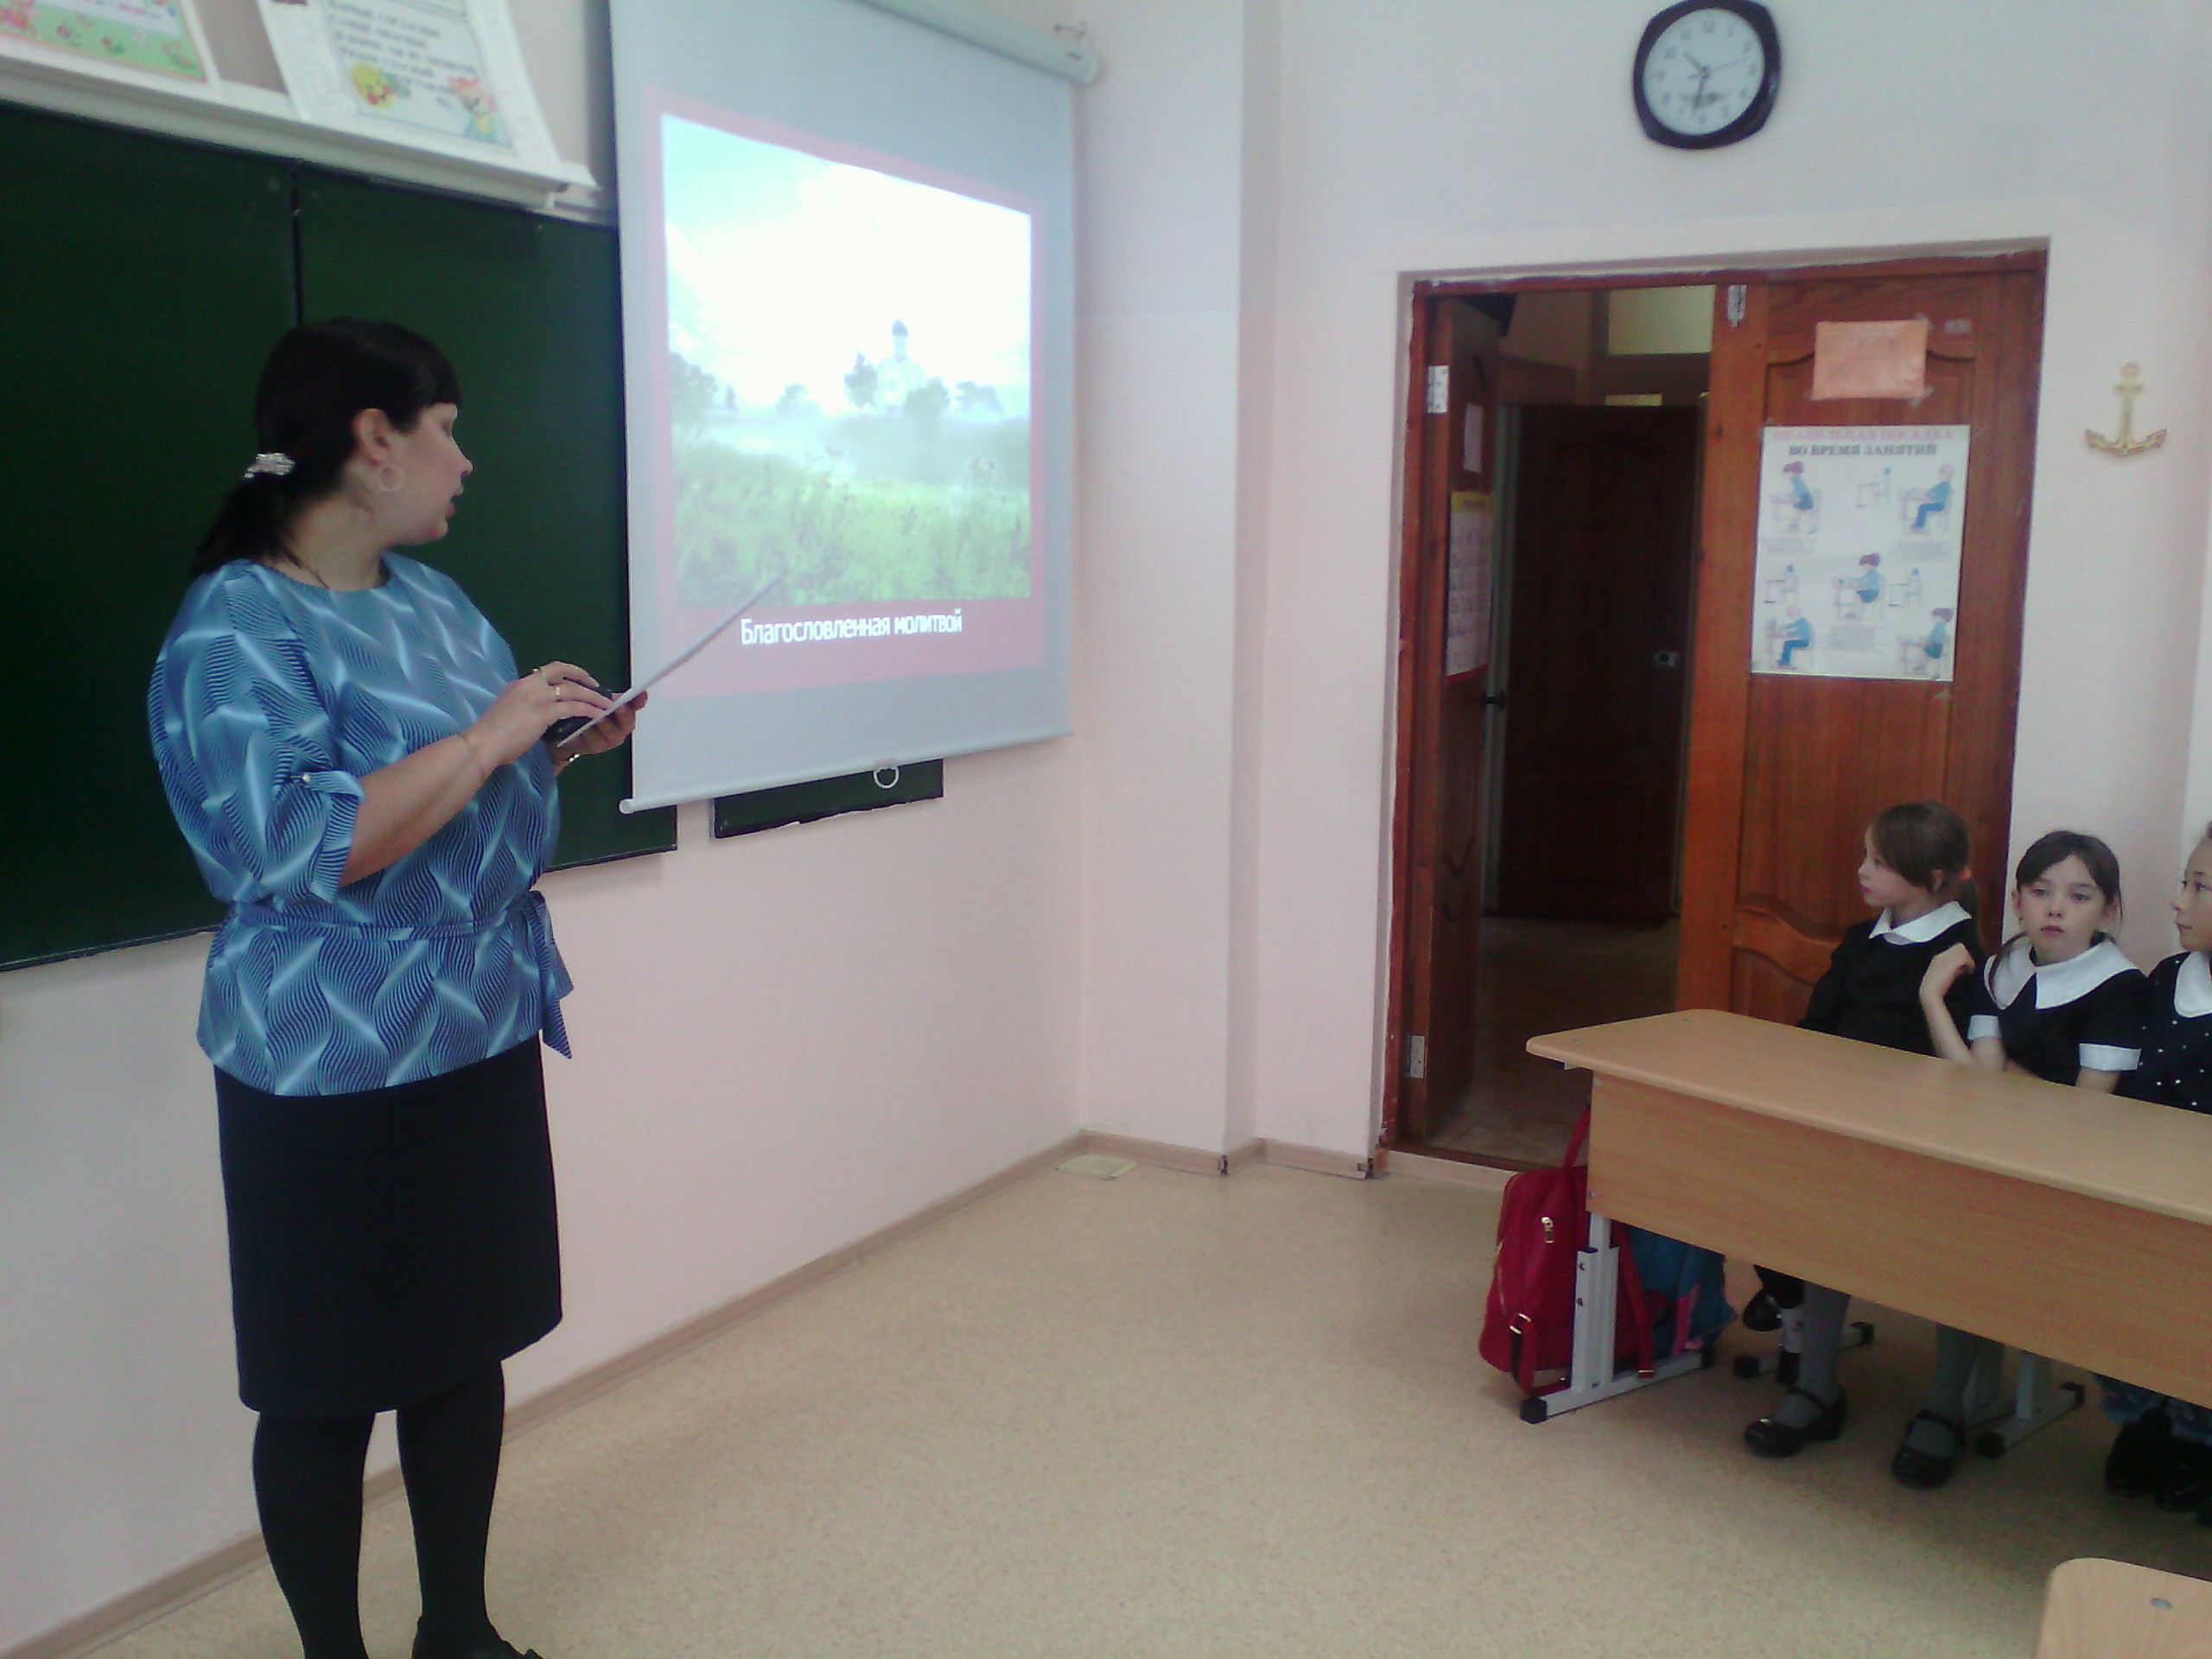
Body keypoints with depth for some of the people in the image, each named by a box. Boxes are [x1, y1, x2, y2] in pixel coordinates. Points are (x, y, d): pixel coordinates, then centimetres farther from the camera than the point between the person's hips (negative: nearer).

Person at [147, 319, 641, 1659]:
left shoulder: (430, 593, 10)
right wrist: (489, 735, -25)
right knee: (328, 1392, 7)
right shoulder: (237, 629, -15)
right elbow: (298, 846, -26)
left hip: (485, 1038, 8)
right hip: (337, 1076, -7)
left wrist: (562, 749, 6)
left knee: (469, 1348, 16)